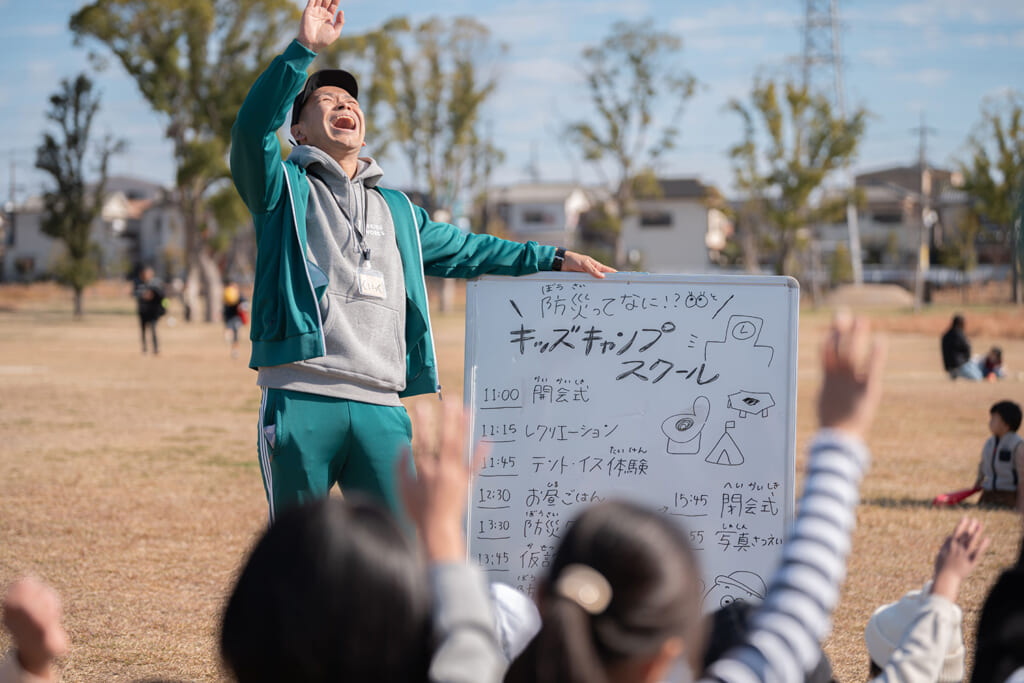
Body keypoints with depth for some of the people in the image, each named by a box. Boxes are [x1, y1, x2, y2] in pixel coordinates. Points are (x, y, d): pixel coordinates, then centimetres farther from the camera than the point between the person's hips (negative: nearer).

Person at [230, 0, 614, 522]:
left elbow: (462, 250, 38)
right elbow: (253, 131, -8)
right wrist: (303, 49, -16)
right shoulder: (287, 189, 11)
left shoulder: (396, 210, 30)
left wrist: (552, 260, 34)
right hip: (301, 401, -4)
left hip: (381, 406, 5)